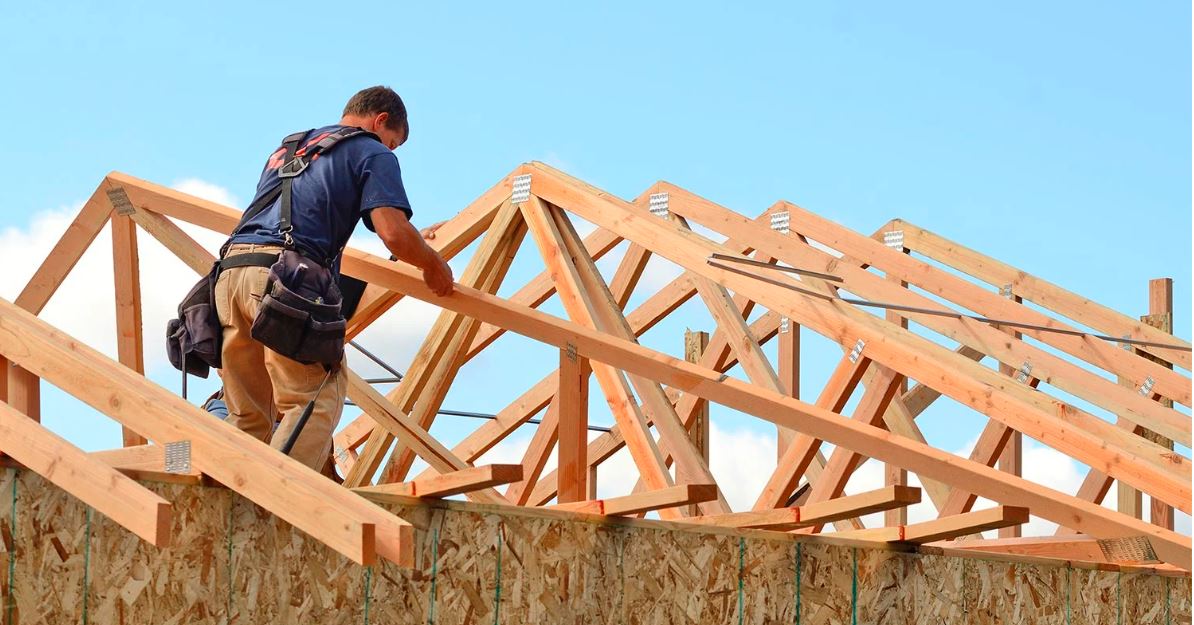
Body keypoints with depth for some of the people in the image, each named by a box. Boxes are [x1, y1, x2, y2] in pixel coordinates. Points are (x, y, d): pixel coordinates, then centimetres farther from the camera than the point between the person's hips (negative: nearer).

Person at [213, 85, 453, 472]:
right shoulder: (373, 154, 12)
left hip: (231, 270, 7)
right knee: (315, 403, -7)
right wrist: (433, 265, 17)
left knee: (247, 419, 12)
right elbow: (394, 233, -3)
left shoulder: (285, 150, 34)